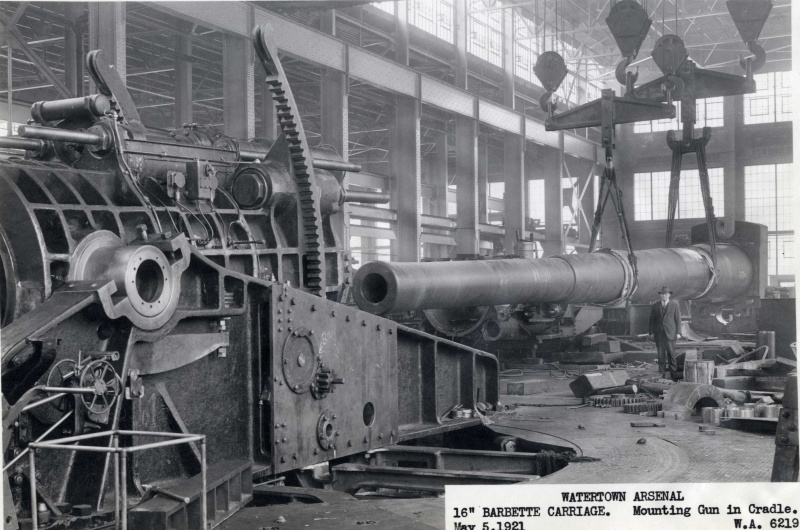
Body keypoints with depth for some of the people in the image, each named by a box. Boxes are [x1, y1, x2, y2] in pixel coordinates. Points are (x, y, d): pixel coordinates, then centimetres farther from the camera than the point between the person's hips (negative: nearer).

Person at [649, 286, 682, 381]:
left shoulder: (674, 305, 4)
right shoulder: (655, 306, 9)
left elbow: (678, 319, 3)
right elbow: (652, 320, 10)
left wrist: (678, 333, -2)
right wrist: (651, 333, 3)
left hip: (670, 333, -2)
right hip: (658, 333, 2)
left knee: (671, 353, -4)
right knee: (661, 354, 2)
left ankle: (674, 373, 0)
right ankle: (662, 374, 6)